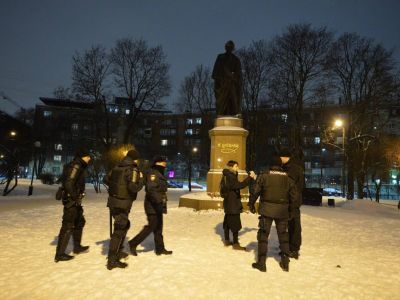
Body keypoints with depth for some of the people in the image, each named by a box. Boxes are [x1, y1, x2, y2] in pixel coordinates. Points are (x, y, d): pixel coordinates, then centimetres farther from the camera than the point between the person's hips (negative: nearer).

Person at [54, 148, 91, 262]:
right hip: (71, 201, -11)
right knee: (68, 226, -4)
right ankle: (59, 254, 5)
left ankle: (77, 247, 34)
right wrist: (75, 198, -19)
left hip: (74, 201, 11)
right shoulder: (76, 166, -15)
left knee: (80, 222, 21)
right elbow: (68, 183, -25)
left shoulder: (78, 166, 14)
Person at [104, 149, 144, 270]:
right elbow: (134, 188, -23)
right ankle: (112, 260, 3)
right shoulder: (133, 169, -14)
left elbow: (106, 179, 18)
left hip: (113, 202, 8)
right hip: (123, 204, -8)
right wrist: (141, 179, -6)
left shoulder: (117, 167, 8)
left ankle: (118, 251, 33)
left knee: (125, 225, 24)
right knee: (119, 230, -2)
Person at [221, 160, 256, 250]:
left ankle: (226, 240, 25)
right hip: (233, 204, -10)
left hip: (228, 203, 10)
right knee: (235, 223, -4)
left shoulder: (227, 176, 13)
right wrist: (250, 177, -29)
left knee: (227, 222, 15)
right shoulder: (230, 176, -19)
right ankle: (235, 244, 0)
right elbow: (239, 185, -30)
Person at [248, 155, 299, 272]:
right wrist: (290, 209, 19)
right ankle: (285, 262, 23)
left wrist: (251, 204, 4)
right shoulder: (287, 179, 4)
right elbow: (294, 196, 7)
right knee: (283, 235, 16)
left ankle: (261, 262, 7)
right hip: (282, 211, 3)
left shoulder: (263, 176, -6)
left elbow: (254, 191, -9)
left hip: (267, 210, -3)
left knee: (263, 234, 5)